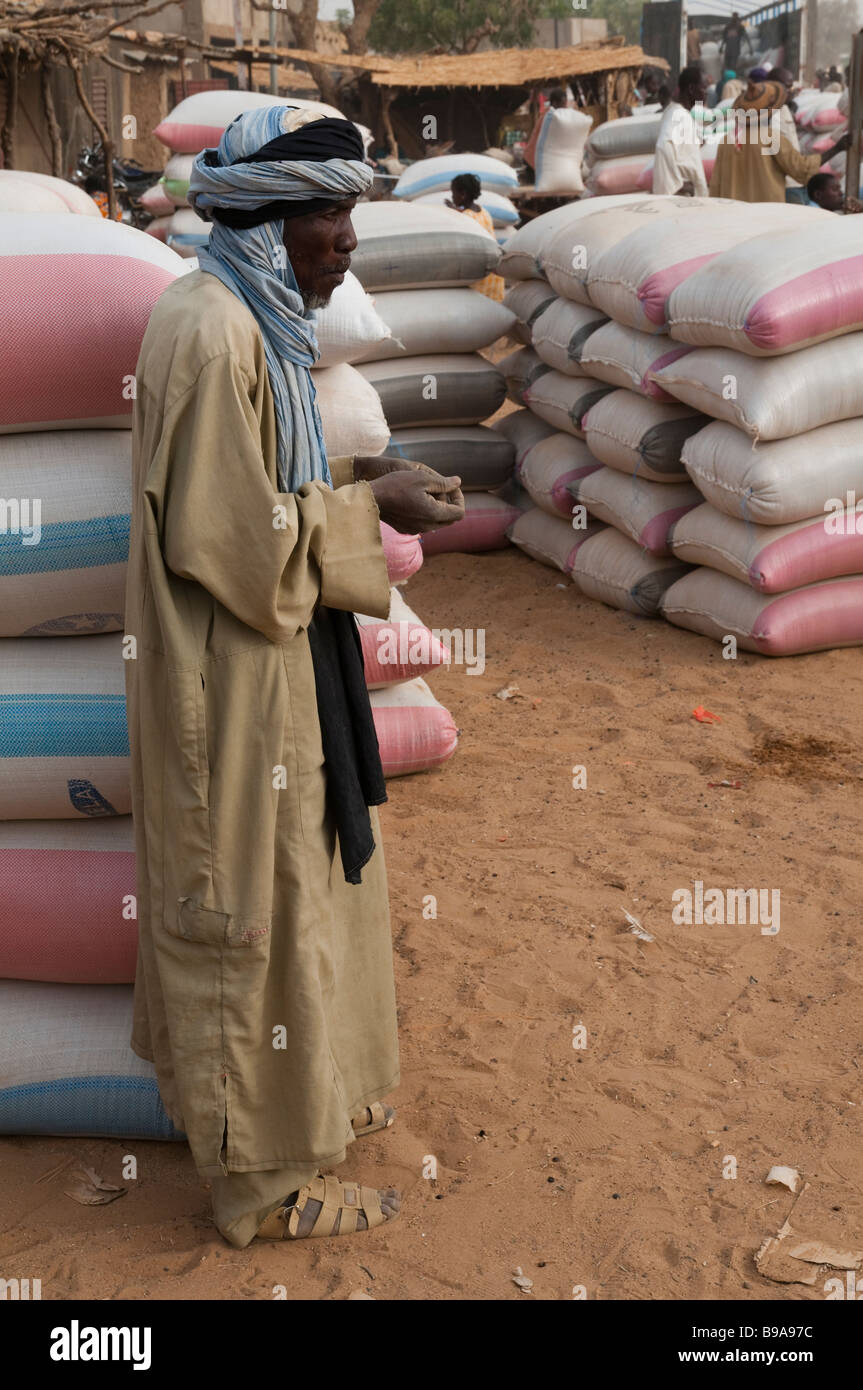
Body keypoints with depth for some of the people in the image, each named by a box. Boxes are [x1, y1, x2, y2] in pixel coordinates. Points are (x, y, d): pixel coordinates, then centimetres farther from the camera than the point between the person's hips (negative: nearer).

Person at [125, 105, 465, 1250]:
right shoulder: (213, 337, -22)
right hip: (236, 686, -10)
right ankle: (262, 1179, 21)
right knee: (254, 916, 3)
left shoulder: (249, 319, 9)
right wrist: (369, 508, -17)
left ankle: (296, 1096, 41)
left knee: (294, 889, 21)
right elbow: (228, 536, -24)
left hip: (266, 673, 10)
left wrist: (361, 479, 5)